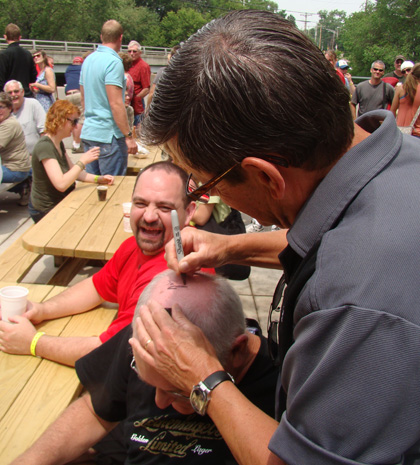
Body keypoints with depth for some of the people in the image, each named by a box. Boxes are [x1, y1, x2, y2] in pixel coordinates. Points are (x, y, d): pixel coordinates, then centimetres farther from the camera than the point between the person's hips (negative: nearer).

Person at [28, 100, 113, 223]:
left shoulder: (59, 143, 7)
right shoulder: (44, 146, -24)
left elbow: (72, 171, 13)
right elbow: (61, 184, -33)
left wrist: (98, 179, -3)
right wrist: (82, 161, -26)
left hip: (59, 203, 9)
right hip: (46, 212, -9)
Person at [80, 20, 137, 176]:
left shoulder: (88, 60, 12)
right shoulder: (113, 62, -14)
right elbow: (115, 103, -20)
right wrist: (129, 136, -18)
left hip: (88, 132, 9)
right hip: (109, 135, -8)